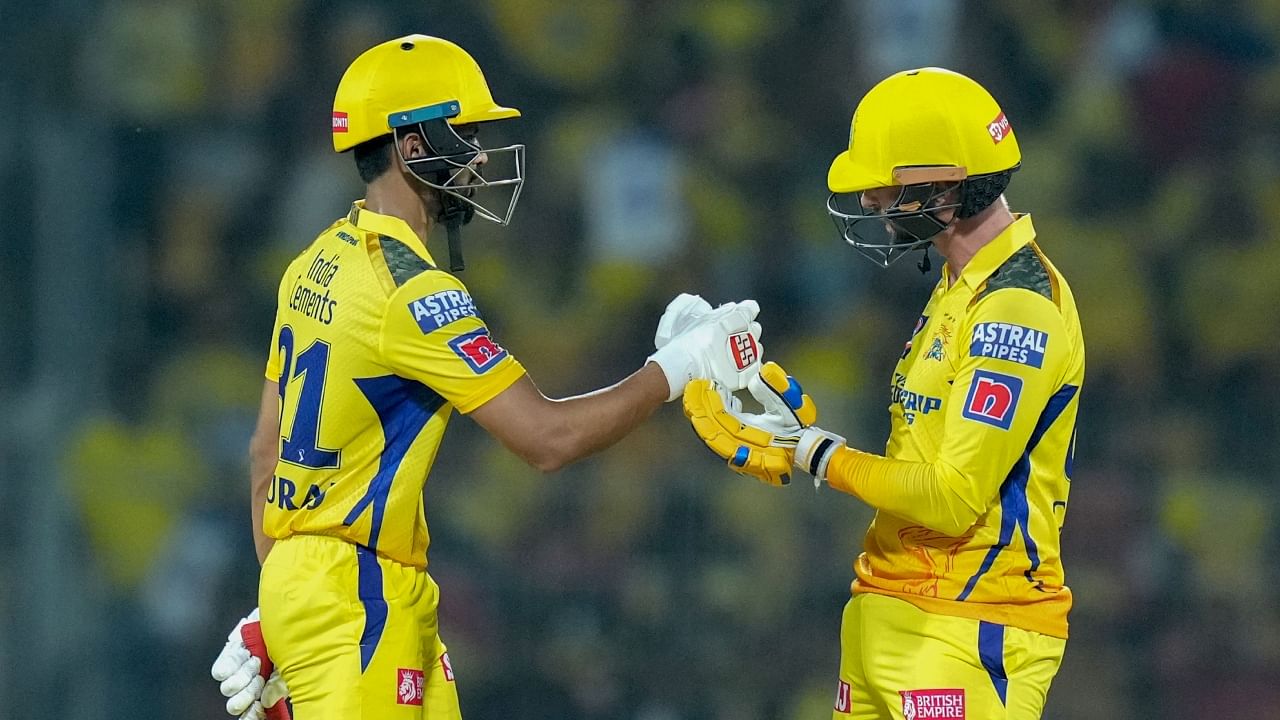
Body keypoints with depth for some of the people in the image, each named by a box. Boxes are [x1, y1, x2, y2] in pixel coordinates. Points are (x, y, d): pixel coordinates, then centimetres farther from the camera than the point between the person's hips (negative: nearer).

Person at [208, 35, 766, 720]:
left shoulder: (316, 267, 11)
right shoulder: (410, 290, -17)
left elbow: (267, 449, 17)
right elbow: (547, 437, -18)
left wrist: (280, 598, 22)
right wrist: (676, 367, -9)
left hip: (299, 576, 10)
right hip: (353, 602, -10)